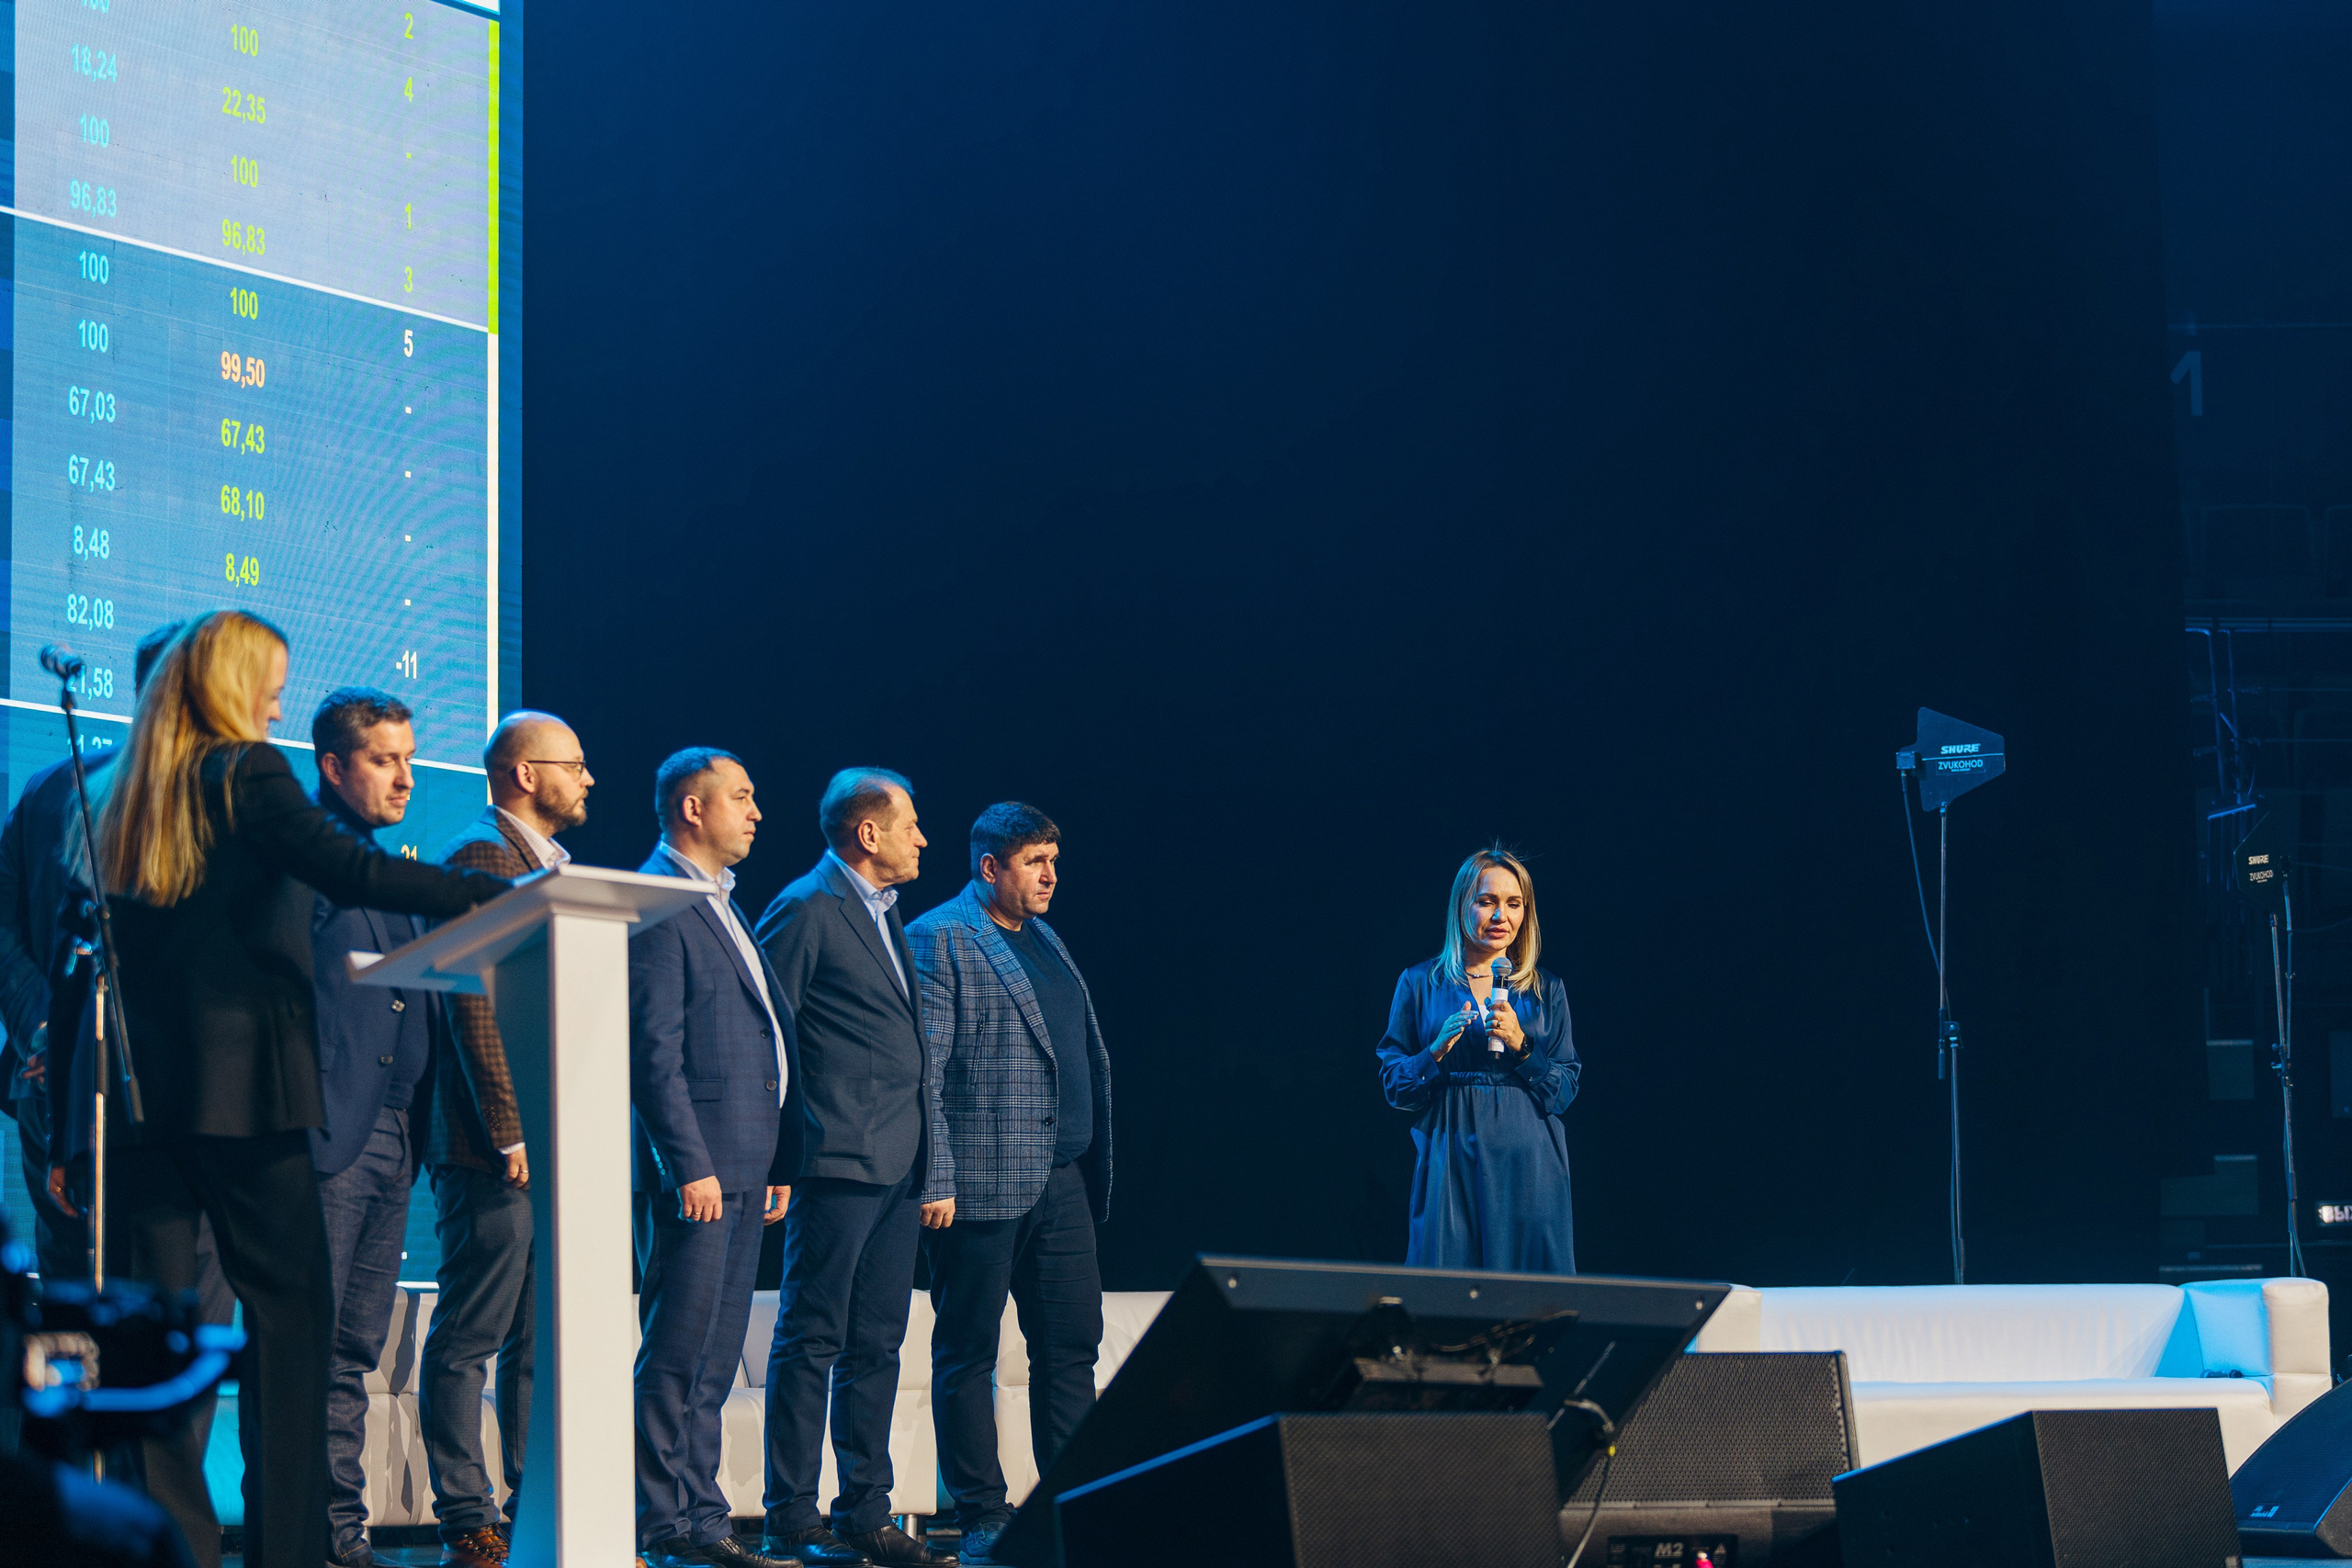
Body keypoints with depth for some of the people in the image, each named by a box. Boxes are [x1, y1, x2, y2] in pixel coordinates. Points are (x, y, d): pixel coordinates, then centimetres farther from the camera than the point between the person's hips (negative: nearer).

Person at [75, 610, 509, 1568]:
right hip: (241, 1082, -6)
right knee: (289, 1304, 0)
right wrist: (502, 896, -17)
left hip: (137, 1085, 6)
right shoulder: (246, 774, -4)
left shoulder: (126, 797, 13)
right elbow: (349, 871, -17)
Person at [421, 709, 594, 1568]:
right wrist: (509, 1133, -20)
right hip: (499, 1149, -9)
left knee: (542, 1339, 11)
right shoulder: (481, 856, -9)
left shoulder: (549, 863, 20)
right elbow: (473, 1004, -16)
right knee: (470, 1339, -4)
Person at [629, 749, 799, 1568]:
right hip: (694, 1165, -9)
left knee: (713, 1362, 10)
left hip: (741, 1169, 9)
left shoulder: (721, 907, 21)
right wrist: (689, 1164, -20)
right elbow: (653, 1051, -16)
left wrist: (776, 1162, 17)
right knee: (675, 1355, -7)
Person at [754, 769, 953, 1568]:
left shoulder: (885, 914, 19)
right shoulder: (807, 910, -8)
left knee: (877, 1346, 10)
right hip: (838, 1166, -9)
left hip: (897, 1169, 9)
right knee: (812, 1343, -4)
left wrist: (933, 1165, 18)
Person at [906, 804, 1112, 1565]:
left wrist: (1093, 1167, 17)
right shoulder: (937, 940, -7)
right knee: (968, 1353, 1)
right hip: (981, 1182, -8)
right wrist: (934, 1182, -18)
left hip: (1062, 1182, 8)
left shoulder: (1043, 939, 18)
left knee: (1071, 1345, 8)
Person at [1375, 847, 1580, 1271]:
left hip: (1526, 1167, 1)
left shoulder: (1546, 991, 11)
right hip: (1450, 1167, -1)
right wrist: (1436, 1051, -13)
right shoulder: (1420, 983, 8)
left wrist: (1520, 1045, -10)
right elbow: (1394, 1085, 5)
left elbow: (1565, 1090, 5)